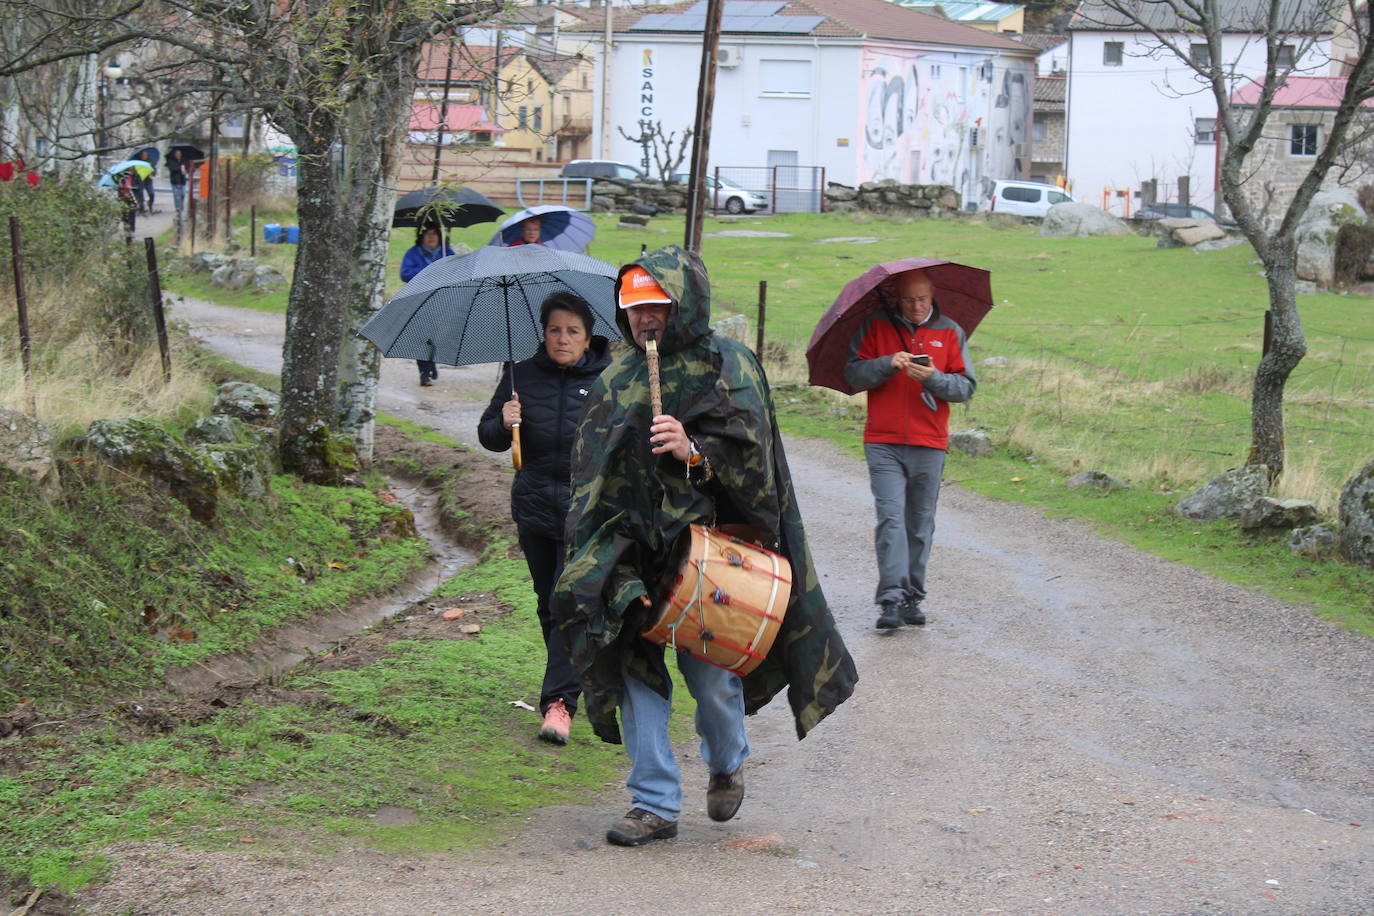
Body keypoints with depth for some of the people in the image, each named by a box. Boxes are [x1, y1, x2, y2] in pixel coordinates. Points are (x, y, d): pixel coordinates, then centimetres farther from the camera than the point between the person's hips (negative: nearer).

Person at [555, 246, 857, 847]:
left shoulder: (728, 367, -1)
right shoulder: (617, 377, 14)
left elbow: (749, 453, -9)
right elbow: (591, 468, 16)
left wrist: (694, 452, -27)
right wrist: (594, 553, 5)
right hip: (631, 547, 4)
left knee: (711, 674, -2)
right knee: (635, 664, -3)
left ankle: (726, 763, 30)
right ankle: (654, 803, 5)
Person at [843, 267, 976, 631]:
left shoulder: (949, 332, 8)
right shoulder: (875, 326, 5)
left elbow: (966, 386, 4)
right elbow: (853, 373, -1)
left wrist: (934, 378, -15)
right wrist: (887, 364, -18)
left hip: (930, 444, 2)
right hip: (883, 443, -2)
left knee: (920, 525, 7)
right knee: (891, 517, -14)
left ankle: (912, 597, 16)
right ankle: (892, 599, -18)